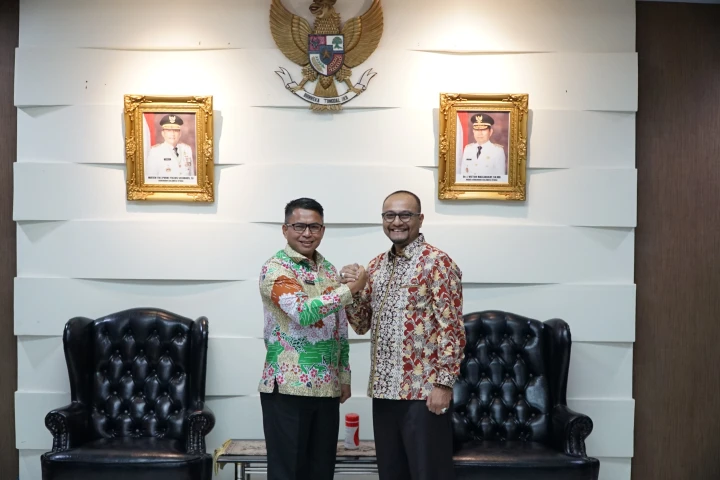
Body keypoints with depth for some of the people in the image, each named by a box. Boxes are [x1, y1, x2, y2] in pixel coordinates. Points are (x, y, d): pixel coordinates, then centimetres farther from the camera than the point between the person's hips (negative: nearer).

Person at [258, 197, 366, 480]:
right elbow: (303, 311, -25)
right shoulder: (275, 269, -10)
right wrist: (351, 287, -19)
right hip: (288, 386, -6)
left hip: (327, 387, 7)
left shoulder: (328, 269, 12)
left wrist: (344, 376, 14)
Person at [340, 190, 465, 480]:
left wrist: (443, 383, -17)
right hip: (383, 390, 7)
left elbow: (451, 328, -12)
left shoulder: (437, 262, -8)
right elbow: (362, 325, 12)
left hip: (423, 391, -6)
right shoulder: (377, 266, 12)